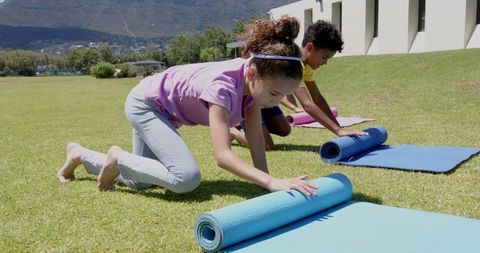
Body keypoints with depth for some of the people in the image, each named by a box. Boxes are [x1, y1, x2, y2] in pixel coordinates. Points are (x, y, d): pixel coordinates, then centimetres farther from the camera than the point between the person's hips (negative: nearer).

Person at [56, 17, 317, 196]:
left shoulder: (255, 79, -16)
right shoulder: (223, 85, -39)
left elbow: (256, 139, -14)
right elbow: (222, 155, -46)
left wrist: (267, 180, -22)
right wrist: (272, 182, -54)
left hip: (165, 111, 8)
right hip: (146, 103, -8)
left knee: (138, 182, 17)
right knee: (186, 178, -28)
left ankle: (79, 154, 38)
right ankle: (119, 158, -3)